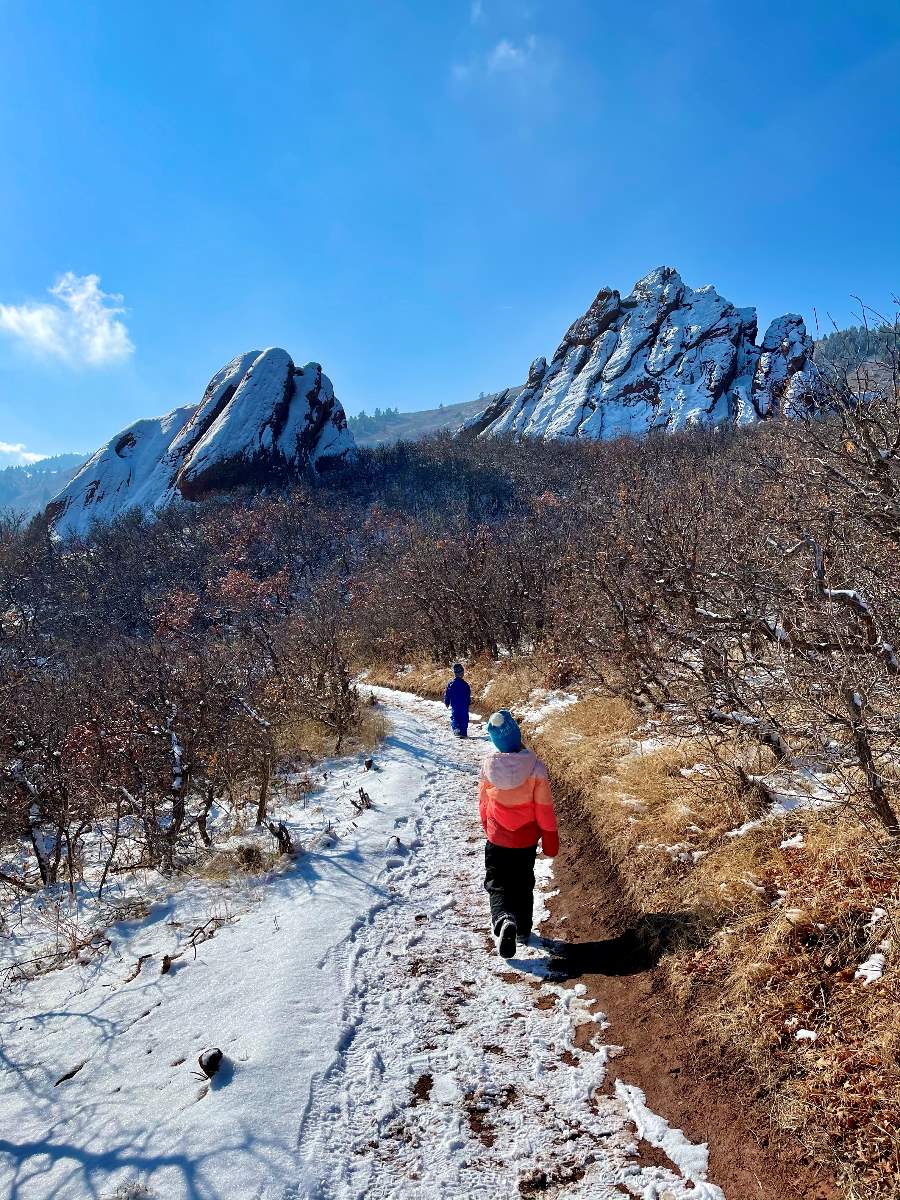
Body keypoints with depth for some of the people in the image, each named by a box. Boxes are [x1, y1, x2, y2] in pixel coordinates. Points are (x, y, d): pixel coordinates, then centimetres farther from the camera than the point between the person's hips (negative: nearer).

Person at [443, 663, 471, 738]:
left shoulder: (451, 683, -5)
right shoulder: (465, 684, -8)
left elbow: (447, 694, 1)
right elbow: (469, 695, -1)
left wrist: (447, 703, 14)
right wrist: (469, 702, 12)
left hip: (454, 704, 1)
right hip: (464, 705, -1)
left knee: (454, 716, 8)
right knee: (464, 718, 6)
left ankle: (455, 727, -16)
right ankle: (463, 732, 4)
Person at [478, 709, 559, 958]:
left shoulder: (488, 765, -16)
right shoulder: (535, 767, -22)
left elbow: (483, 802, 0)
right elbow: (544, 807, -14)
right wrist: (550, 840, 0)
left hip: (497, 837, 0)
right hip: (526, 838, 1)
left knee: (497, 883, 10)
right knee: (523, 883, 21)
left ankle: (503, 920, -17)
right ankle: (523, 929, 32)